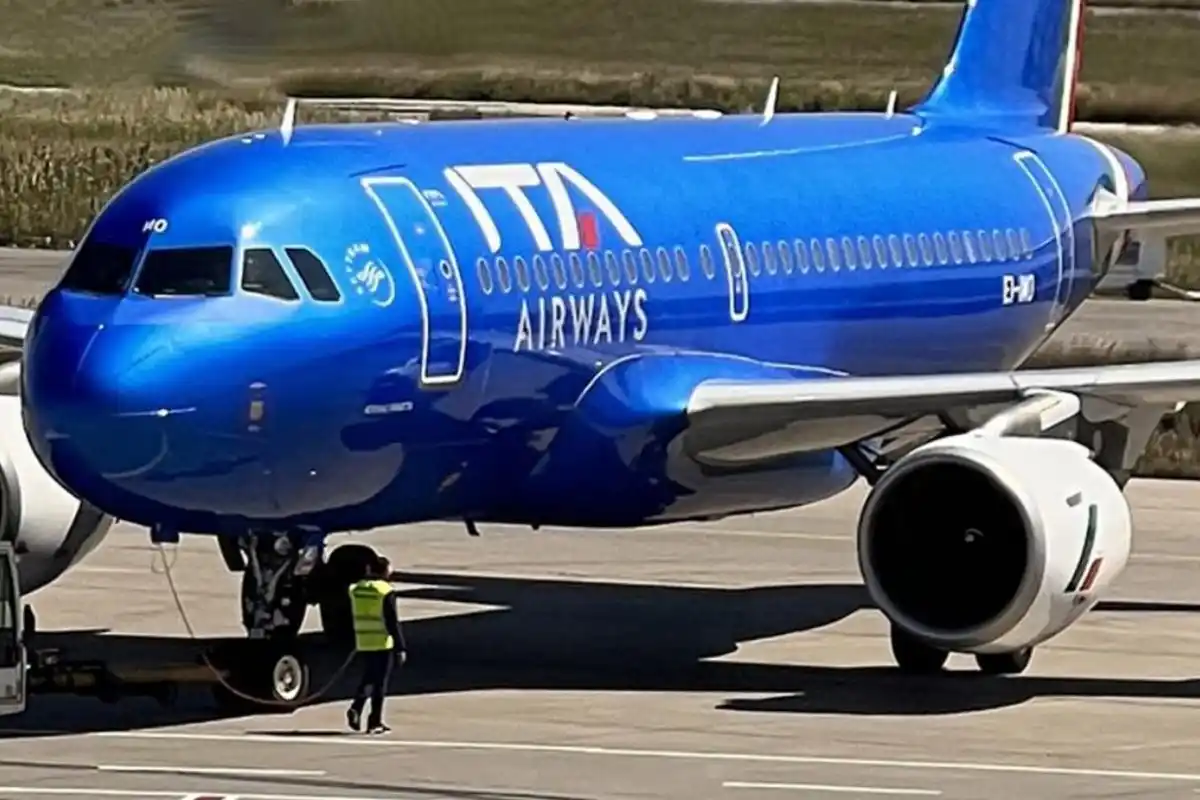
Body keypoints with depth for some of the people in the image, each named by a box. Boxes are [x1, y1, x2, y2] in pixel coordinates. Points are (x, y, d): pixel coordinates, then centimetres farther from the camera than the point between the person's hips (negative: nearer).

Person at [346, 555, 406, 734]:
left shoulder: (356, 590, 6)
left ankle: (356, 708, -4)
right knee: (380, 681, 2)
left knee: (367, 678, 17)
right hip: (382, 644, -5)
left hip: (362, 644, 5)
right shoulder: (386, 592, -13)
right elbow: (392, 622, -14)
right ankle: (375, 721, 4)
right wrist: (400, 647, -11)